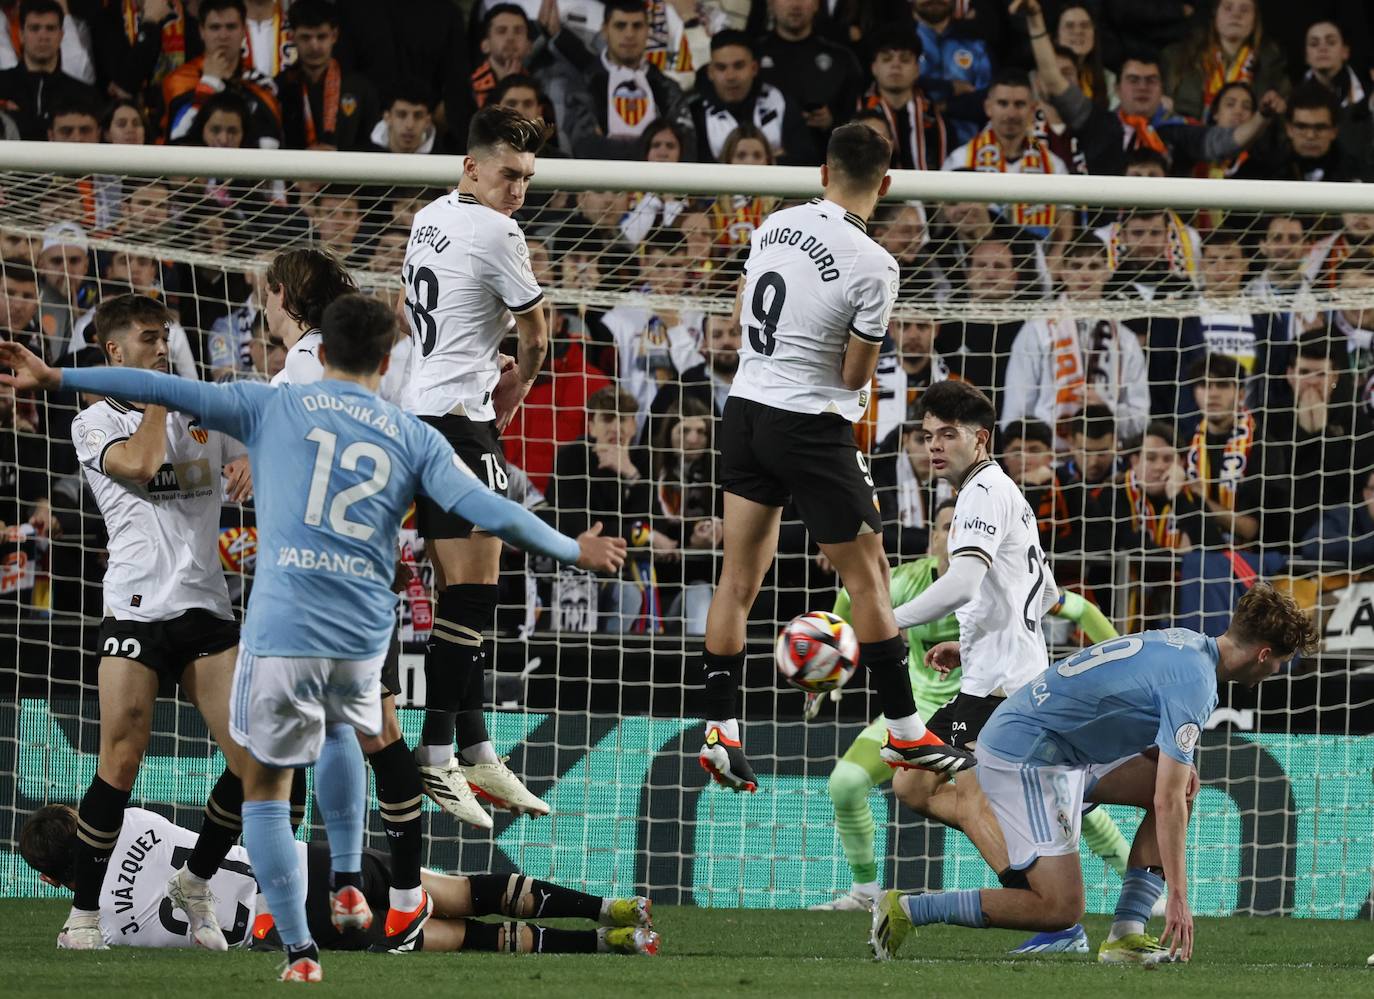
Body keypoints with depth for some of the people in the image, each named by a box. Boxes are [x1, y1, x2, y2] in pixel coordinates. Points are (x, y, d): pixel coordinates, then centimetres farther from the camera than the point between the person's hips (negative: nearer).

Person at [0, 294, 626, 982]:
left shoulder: (273, 407, 3)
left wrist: (56, 379, 3)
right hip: (364, 638, 3)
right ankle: (347, 884, 25)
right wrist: (575, 551, 15)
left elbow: (164, 391, -1)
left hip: (281, 633, -3)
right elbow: (490, 512, 2)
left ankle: (300, 951, 6)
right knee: (341, 729, 36)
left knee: (264, 789, 12)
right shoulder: (414, 438, 7)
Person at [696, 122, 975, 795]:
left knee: (739, 578, 9)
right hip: (812, 425, -6)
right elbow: (855, 375, -11)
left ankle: (719, 731, 6)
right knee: (867, 577, 4)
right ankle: (904, 732, 9)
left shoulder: (775, 226, 2)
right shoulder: (872, 266, -17)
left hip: (745, 407, 6)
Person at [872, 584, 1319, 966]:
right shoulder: (1194, 684, -20)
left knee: (1184, 786, 9)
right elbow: (1166, 802, -23)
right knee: (1061, 907, -12)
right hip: (1025, 758, -10)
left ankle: (1127, 933, 4)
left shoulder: (1185, 643, 9)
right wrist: (1178, 898, -21)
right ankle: (907, 909, -7)